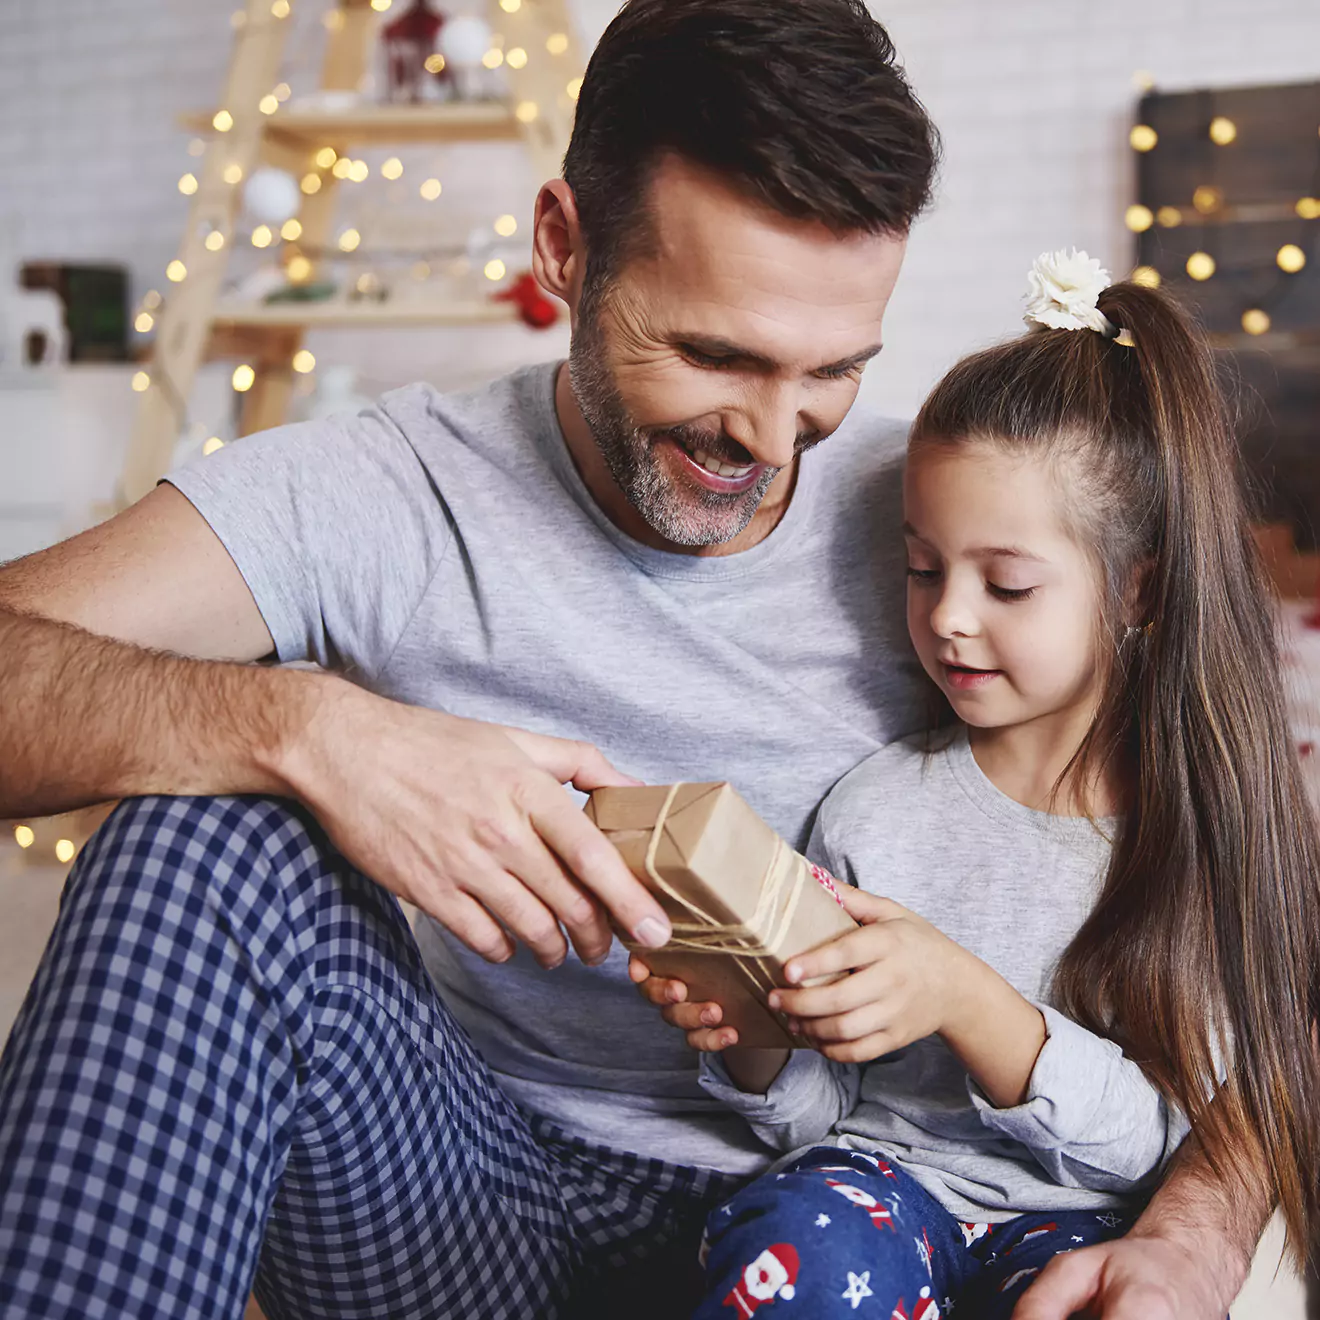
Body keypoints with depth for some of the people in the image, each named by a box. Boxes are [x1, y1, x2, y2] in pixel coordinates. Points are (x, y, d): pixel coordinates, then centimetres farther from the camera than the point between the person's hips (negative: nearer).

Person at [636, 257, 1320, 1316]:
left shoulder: (1211, 831, -3)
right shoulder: (875, 804, 1)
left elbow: (1165, 1136, -8)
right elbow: (811, 1112, 6)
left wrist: (965, 1001, -23)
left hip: (1076, 1215, 0)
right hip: (883, 1170, 1)